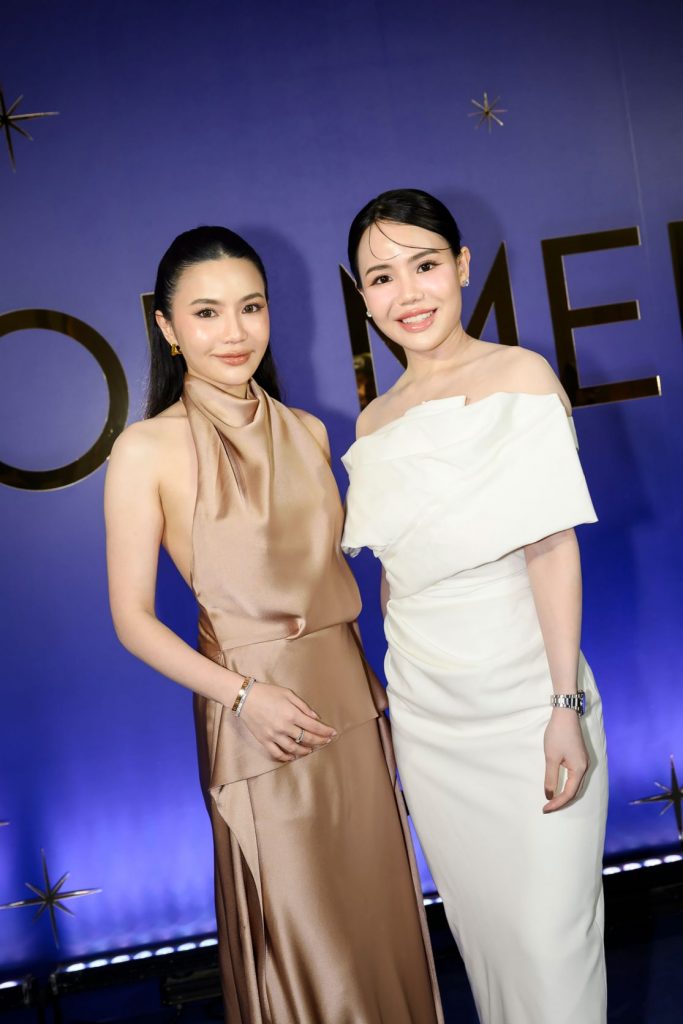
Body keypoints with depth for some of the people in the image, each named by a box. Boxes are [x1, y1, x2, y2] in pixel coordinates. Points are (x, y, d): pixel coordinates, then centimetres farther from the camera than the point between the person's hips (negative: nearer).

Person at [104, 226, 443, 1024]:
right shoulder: (147, 451, -9)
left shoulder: (308, 433, 6)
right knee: (303, 942, 7)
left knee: (379, 908, 17)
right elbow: (133, 619, -8)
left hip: (349, 696, 5)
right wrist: (242, 695, -18)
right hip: (254, 716, -5)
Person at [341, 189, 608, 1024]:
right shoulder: (374, 422, 8)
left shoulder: (520, 376, -6)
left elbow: (552, 545, -12)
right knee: (477, 917, 17)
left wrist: (566, 704, -17)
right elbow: (394, 573, 12)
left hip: (524, 695, -4)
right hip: (424, 707, 5)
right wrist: (403, 690, 11)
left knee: (548, 928, 0)